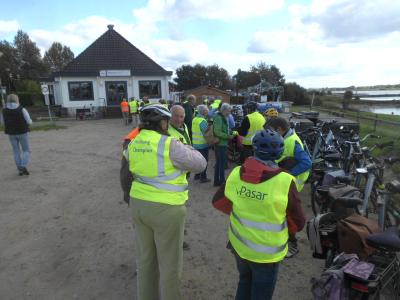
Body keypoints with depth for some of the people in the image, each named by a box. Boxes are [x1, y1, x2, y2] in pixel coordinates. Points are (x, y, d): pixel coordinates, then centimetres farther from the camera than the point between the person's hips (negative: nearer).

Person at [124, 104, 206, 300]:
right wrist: (186, 149, 7)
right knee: (169, 262, 11)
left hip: (138, 204, 8)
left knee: (145, 257, 23)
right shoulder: (169, 144, -19)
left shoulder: (134, 143, 3)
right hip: (165, 209, -7)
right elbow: (200, 164, -11)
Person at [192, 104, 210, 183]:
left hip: (195, 143, 8)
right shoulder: (203, 121, -20)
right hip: (203, 144, -8)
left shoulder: (194, 119, 5)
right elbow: (206, 133, -21)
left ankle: (197, 175, 29)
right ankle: (203, 177, 10)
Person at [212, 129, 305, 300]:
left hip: (239, 245, 4)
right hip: (267, 252, -3)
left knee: (245, 282, 31)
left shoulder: (236, 174, -14)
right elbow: (298, 224, -12)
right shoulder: (285, 182, -24)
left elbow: (218, 202, 2)